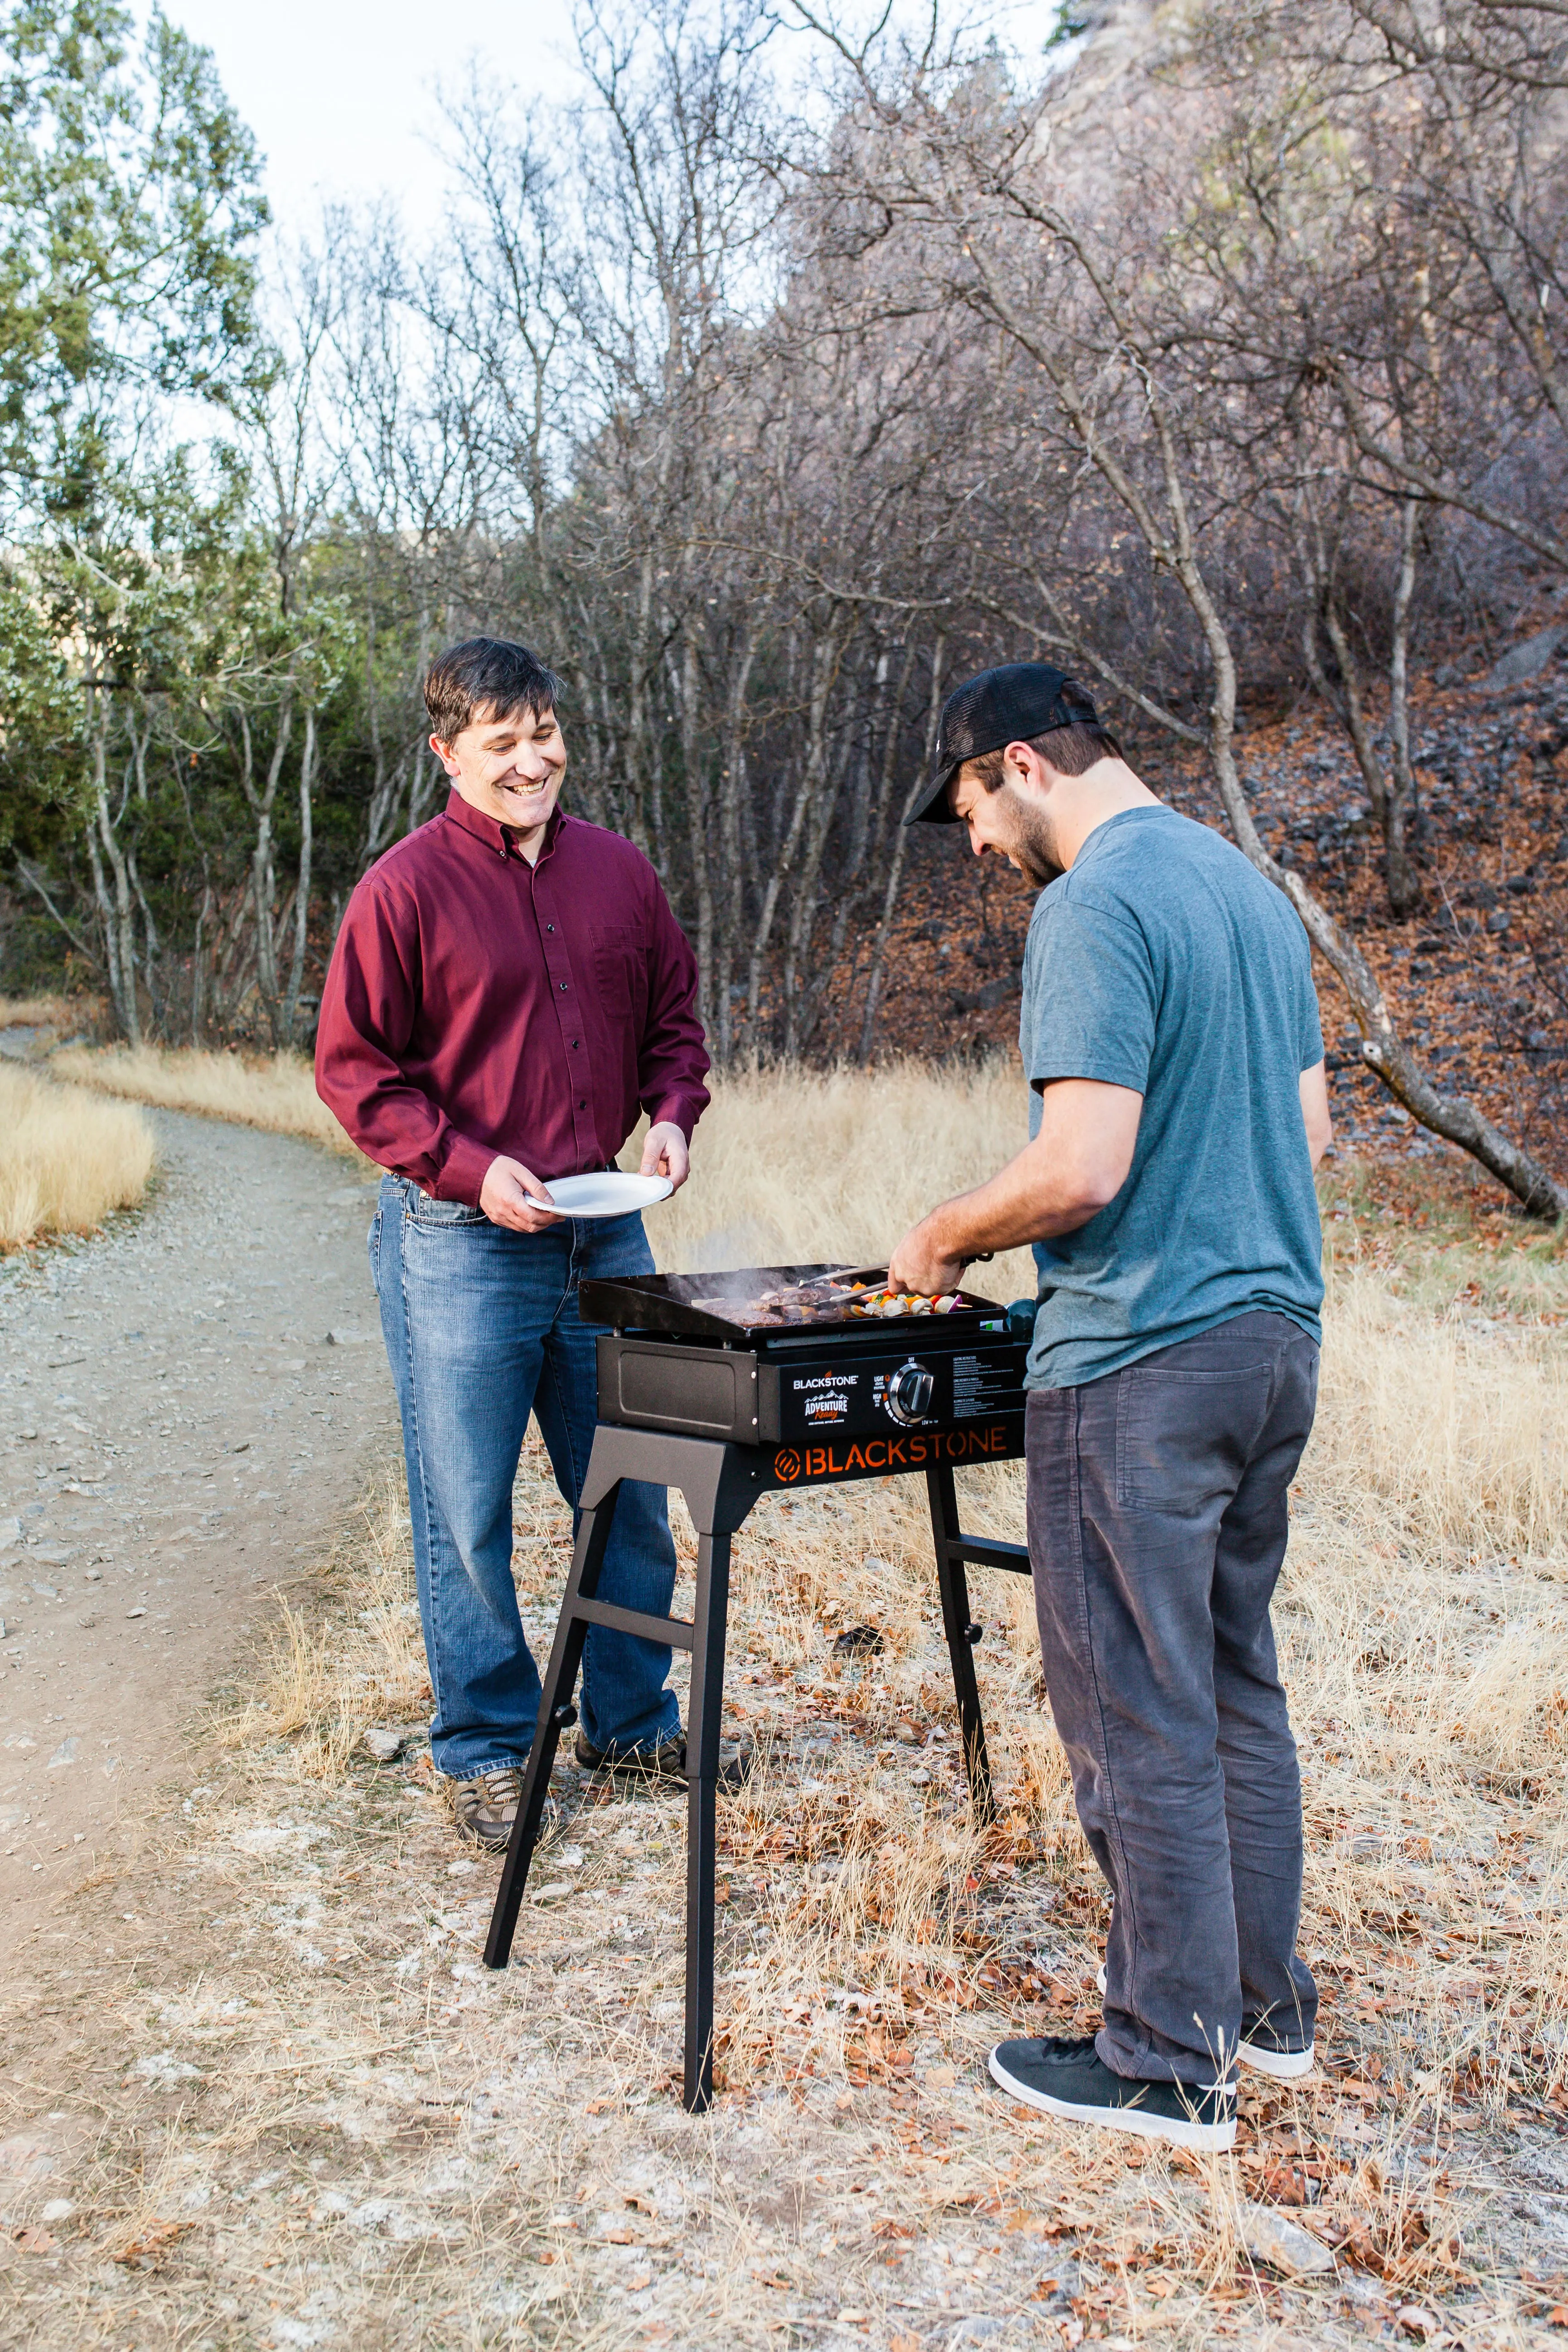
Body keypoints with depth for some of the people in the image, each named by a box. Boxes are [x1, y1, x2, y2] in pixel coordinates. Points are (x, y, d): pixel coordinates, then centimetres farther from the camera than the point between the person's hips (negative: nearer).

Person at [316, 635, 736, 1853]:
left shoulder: (620, 871, 6)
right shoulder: (406, 886, -9)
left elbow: (673, 1012, 17)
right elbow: (355, 1068, -7)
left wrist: (673, 1113, -2)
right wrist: (469, 1167, -18)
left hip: (608, 1231, 5)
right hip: (461, 1240, -5)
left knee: (632, 1494, 14)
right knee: (469, 1511, 4)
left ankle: (633, 1719, 31)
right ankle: (487, 1748, 21)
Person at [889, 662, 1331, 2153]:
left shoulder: (1092, 910, -16)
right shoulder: (1248, 885, 13)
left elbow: (1082, 1165, -24)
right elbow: (1309, 1129, 17)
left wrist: (943, 1238, -8)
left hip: (1140, 1365, -9)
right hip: (1275, 1333, 9)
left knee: (1140, 1721, 2)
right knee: (1235, 1686, 19)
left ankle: (1171, 2067, 13)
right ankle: (1263, 2002, 31)